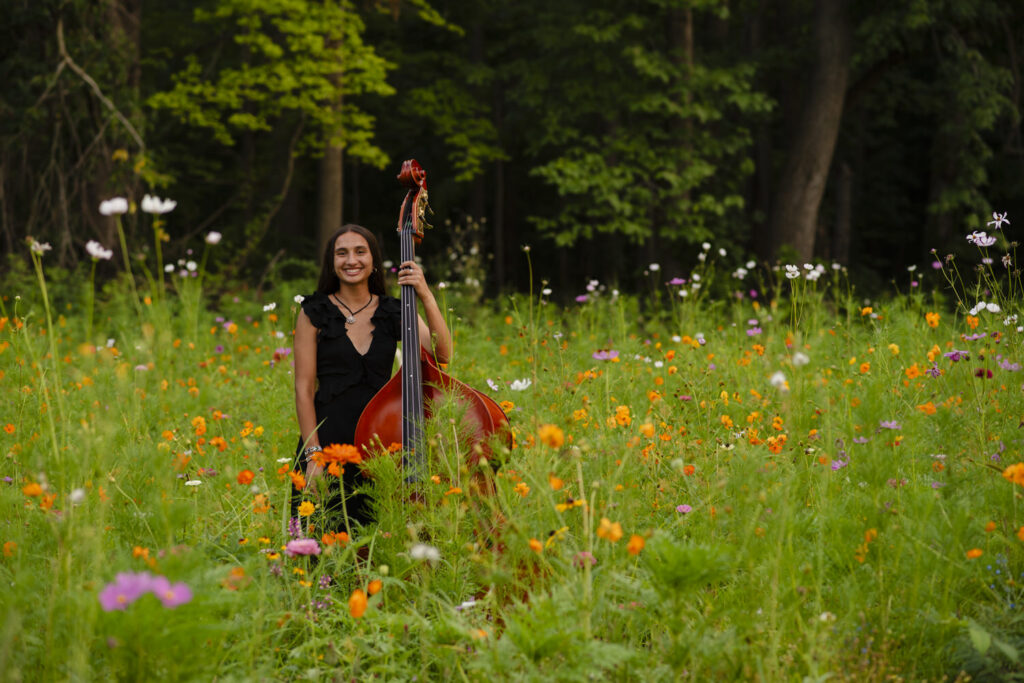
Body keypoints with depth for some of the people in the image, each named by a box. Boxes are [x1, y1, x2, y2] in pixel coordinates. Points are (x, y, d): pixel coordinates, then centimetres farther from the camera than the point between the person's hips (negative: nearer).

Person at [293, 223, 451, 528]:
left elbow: (442, 354, -9)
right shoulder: (315, 314, 2)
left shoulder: (394, 312, 7)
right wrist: (312, 454, -11)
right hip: (328, 438, -2)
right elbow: (304, 388, -3)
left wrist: (426, 297, -19)